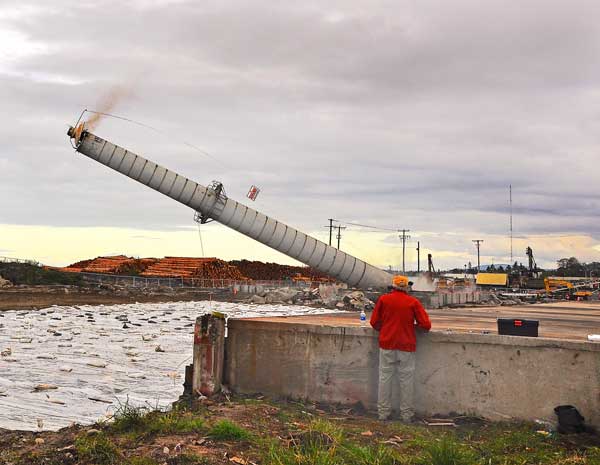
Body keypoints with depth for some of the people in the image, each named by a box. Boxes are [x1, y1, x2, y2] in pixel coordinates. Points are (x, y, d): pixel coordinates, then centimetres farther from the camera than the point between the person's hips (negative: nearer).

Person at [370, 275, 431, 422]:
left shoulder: (383, 299, -1)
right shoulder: (413, 302, -3)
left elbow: (374, 322, 2)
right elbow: (426, 325, -4)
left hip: (387, 344, 1)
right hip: (406, 346, -1)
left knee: (385, 377, 8)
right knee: (406, 379, 6)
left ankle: (383, 411, 12)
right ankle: (407, 414, 12)